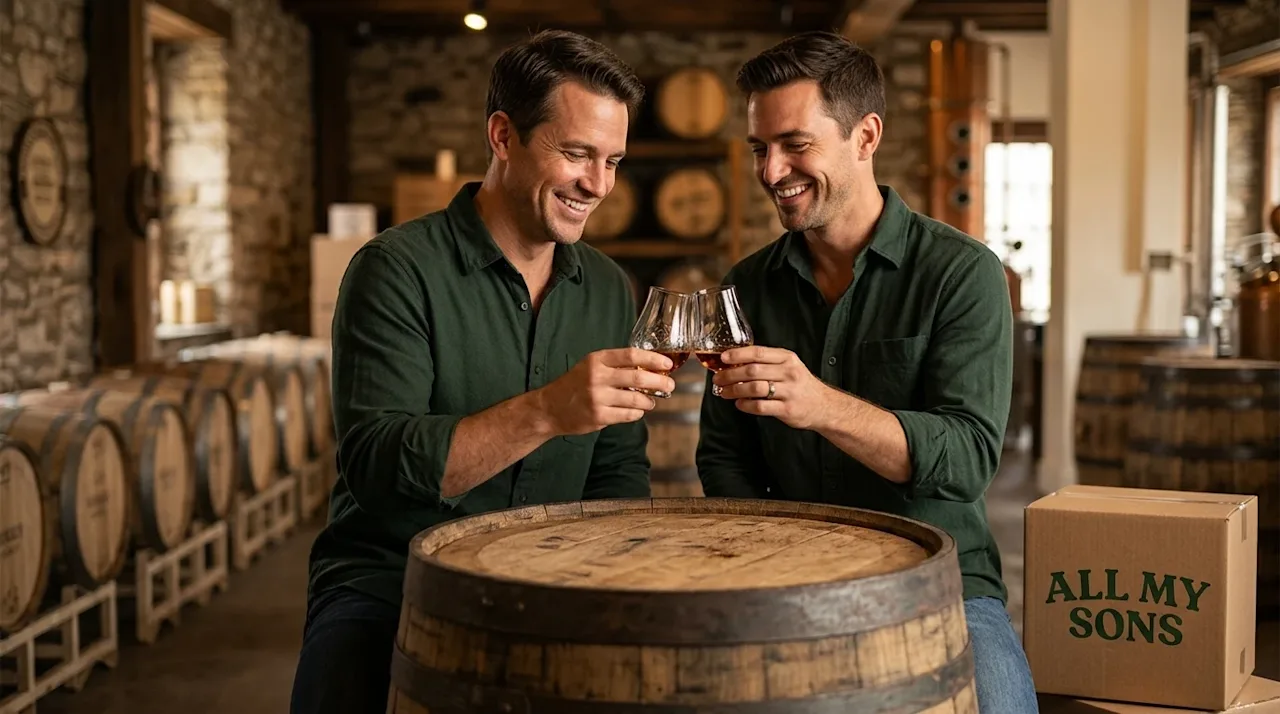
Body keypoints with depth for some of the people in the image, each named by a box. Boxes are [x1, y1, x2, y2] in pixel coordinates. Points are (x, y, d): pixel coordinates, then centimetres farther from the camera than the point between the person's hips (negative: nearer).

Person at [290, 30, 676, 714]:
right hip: (385, 587, -4)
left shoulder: (609, 290, 7)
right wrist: (545, 411, -33)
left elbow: (619, 470, 11)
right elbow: (376, 464, -21)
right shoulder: (399, 270, -11)